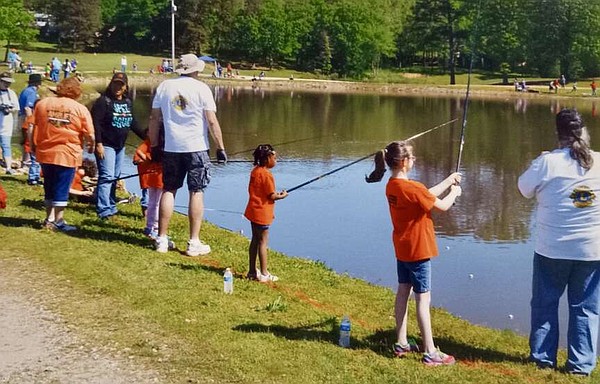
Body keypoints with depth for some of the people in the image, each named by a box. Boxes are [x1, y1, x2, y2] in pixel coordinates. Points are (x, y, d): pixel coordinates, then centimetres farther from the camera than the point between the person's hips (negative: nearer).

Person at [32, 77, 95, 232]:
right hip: (67, 154, -4)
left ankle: (49, 219, 25)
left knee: (49, 187, 17)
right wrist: (91, 147, 15)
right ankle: (58, 222, 9)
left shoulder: (42, 104, 3)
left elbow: (32, 128, 6)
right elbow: (90, 135, -5)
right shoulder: (80, 109, -6)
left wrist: (34, 145, 18)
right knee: (62, 189, 4)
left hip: (45, 153, 4)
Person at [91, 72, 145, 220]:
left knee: (115, 177, 12)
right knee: (106, 177, -11)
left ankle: (111, 206, 21)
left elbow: (132, 122, 21)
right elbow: (96, 123, -15)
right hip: (106, 145, -7)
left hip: (120, 146, 7)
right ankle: (104, 210, -12)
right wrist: (98, 143, -21)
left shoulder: (128, 102, 11)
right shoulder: (103, 101, -10)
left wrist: (145, 136, 19)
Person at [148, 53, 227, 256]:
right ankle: (194, 243, 2)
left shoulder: (164, 86, 8)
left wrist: (154, 146, 16)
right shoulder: (201, 88, -3)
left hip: (171, 148, 3)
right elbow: (212, 121, -7)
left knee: (169, 190, 11)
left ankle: (162, 239, 12)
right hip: (196, 148, -3)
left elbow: (154, 118, 9)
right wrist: (220, 147, -2)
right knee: (196, 193, 1)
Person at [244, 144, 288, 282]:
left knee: (255, 240, 14)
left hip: (253, 211, 9)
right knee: (263, 242, -2)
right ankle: (264, 274, 4)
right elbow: (272, 196, -18)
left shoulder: (255, 170, 7)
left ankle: (252, 271, 20)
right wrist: (282, 195, 1)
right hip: (262, 213, -9)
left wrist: (276, 194, 14)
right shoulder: (266, 174, -19)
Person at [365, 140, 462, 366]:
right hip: (417, 250, -9)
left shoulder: (391, 186, 4)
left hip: (402, 249, 9)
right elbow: (442, 206, -15)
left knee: (403, 292, 15)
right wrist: (454, 192, 3)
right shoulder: (412, 188, -24)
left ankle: (401, 344, 24)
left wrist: (448, 181, 14)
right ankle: (430, 353, 2)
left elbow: (427, 195, 12)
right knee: (423, 299, -4)